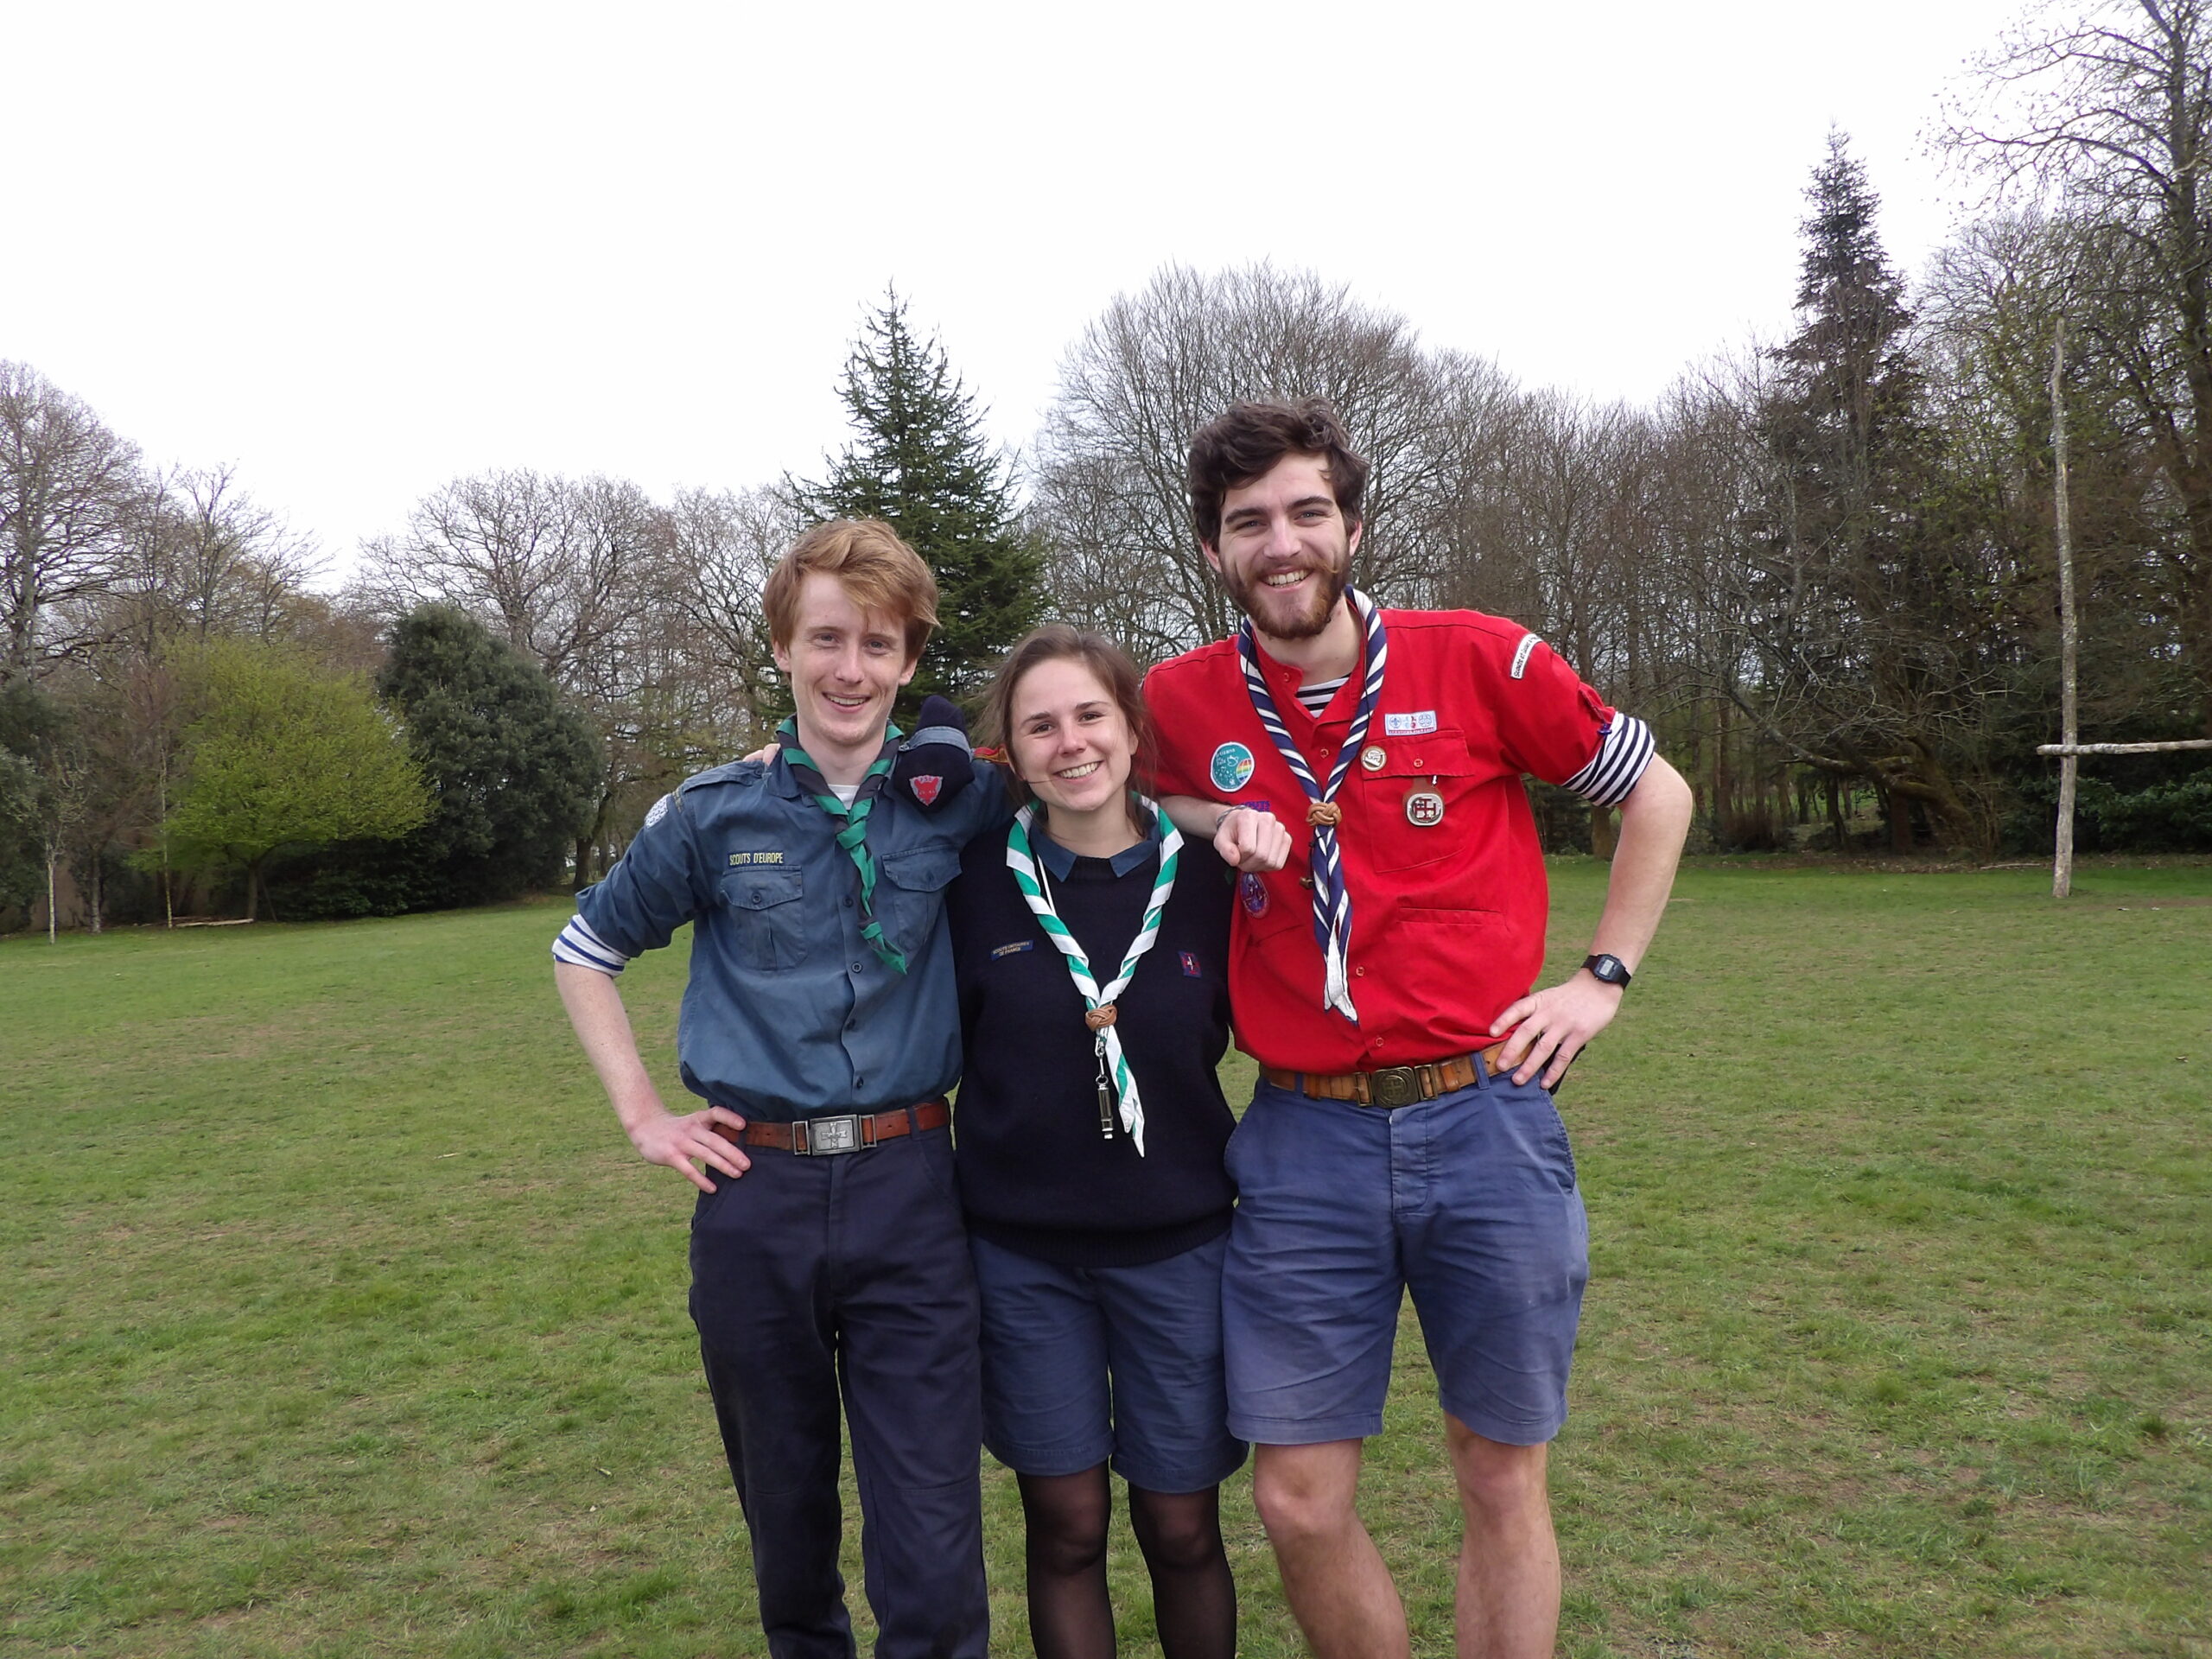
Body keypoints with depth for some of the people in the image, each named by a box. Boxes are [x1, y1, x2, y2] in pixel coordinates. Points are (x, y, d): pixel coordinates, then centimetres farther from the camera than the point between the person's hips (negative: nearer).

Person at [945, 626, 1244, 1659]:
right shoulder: (978, 882, -7)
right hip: (1023, 1253, 0)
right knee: (1065, 1527, 11)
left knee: (1182, 1529, 10)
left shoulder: (1203, 877, -5)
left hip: (1176, 1246, 1)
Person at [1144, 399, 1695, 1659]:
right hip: (1305, 1141, 1)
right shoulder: (1184, 701, -1)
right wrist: (1225, 826, -2)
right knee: (1298, 1499, 6)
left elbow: (1658, 793, 9)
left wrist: (1604, 977, 3)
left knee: (1503, 1479, 12)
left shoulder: (1476, 659, -4)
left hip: (1487, 1120, -1)